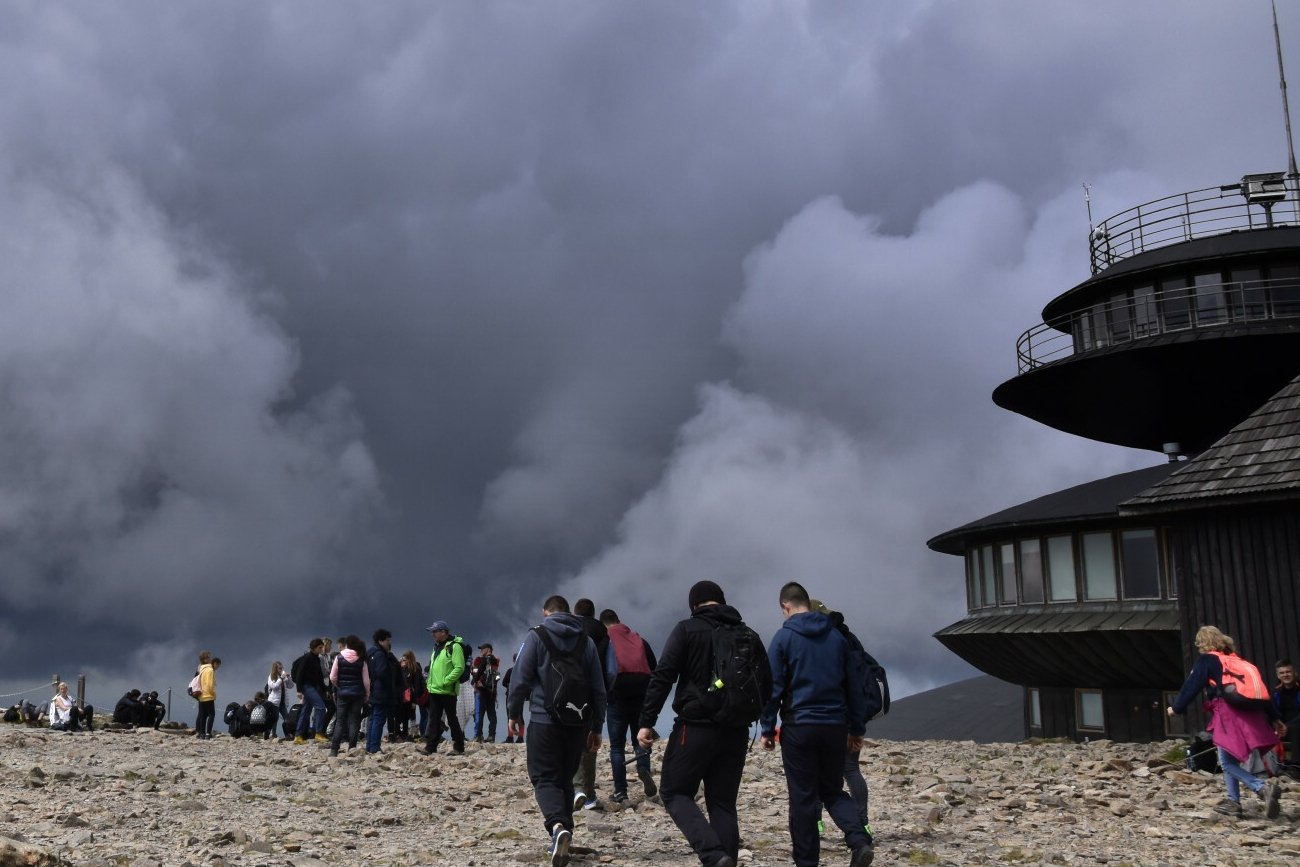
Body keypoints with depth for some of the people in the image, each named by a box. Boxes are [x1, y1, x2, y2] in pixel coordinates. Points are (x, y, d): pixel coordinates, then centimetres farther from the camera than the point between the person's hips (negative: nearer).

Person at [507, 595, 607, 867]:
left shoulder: (536, 636, 1)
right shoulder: (586, 642, 13)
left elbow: (520, 679, -5)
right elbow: (599, 688, 11)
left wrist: (513, 713, 6)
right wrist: (596, 726, 16)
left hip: (544, 720, -4)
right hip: (578, 723, 4)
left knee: (545, 778, -2)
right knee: (565, 779, 15)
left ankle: (558, 826, -26)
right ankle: (563, 838, 14)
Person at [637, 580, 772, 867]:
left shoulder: (687, 629, -3)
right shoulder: (749, 635, 10)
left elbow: (662, 677, -10)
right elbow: (766, 686, 10)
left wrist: (646, 722, -8)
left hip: (695, 728, -4)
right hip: (736, 733, 5)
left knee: (674, 793, 7)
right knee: (723, 803, 12)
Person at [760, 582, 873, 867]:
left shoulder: (784, 637, -4)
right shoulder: (837, 637, 9)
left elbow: (774, 687, -7)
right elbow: (854, 686, 12)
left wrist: (767, 728, 0)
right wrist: (857, 729, 17)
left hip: (799, 726, -4)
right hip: (835, 726, 4)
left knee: (803, 797, 4)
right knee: (833, 791, 16)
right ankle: (860, 840, -7)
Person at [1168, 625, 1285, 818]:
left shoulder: (1206, 660, 2)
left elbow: (1191, 686, 2)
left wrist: (1176, 707, 15)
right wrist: (1274, 718, 20)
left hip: (1229, 715, -7)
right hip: (1251, 715, 7)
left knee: (1227, 762, -7)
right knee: (1230, 760, 17)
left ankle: (1263, 788, -25)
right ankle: (1233, 802, 14)